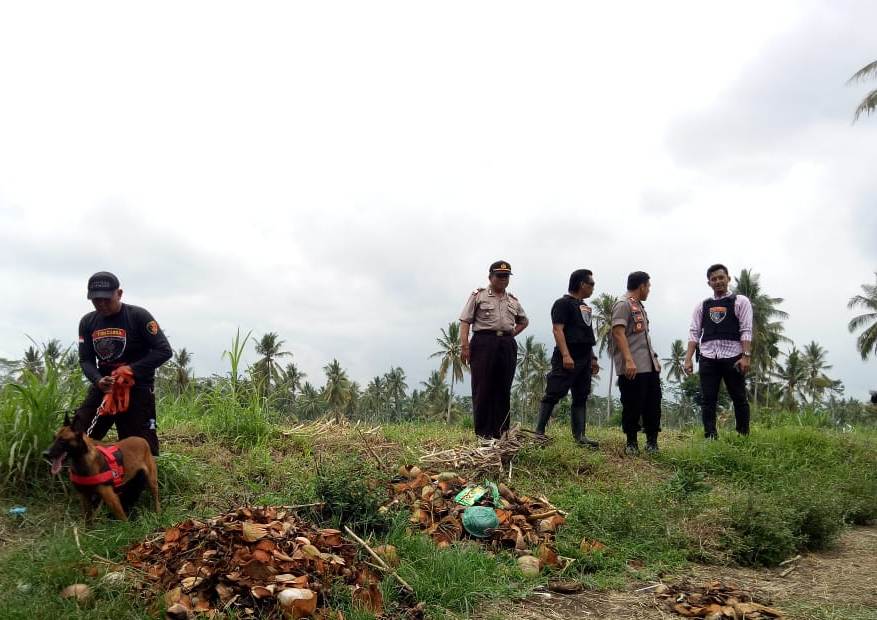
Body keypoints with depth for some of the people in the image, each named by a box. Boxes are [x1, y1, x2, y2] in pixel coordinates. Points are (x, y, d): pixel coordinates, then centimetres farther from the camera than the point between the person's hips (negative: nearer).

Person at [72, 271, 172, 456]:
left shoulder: (138, 316, -10)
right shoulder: (87, 322, 5)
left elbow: (164, 351, -12)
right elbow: (86, 360, 5)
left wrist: (132, 370, -21)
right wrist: (97, 380, -16)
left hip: (137, 387, -5)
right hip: (103, 387, 5)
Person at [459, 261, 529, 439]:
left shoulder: (513, 301, 19)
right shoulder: (478, 296, 5)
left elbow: (524, 321, 34)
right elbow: (465, 322, 0)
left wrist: (512, 333, 15)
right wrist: (464, 346, -12)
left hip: (508, 345, 5)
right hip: (484, 343, -5)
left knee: (503, 390, 4)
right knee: (483, 389, -5)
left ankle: (500, 433, 9)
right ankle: (483, 434, -2)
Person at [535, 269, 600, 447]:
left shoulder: (585, 307, 21)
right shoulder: (563, 303, -5)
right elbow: (557, 329, -15)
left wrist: (593, 358, 19)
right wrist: (565, 355, -24)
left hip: (584, 359, 9)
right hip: (568, 358, -9)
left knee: (581, 398, 7)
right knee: (553, 395, -9)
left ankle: (579, 436, 8)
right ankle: (539, 432, -6)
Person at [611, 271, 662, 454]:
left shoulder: (639, 306, 23)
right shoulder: (623, 304, -7)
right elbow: (619, 333, -17)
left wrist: (654, 358, 23)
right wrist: (629, 360, -25)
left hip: (650, 366, 9)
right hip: (632, 368, -9)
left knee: (653, 405, 7)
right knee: (632, 406, -3)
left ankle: (652, 441, 16)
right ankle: (631, 443, 8)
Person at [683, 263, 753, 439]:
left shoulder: (740, 301, 6)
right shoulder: (702, 305, 15)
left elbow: (746, 331, -3)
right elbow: (694, 333, 9)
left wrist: (746, 356, -14)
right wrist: (688, 359, -1)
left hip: (732, 357, -2)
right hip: (707, 358, 3)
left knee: (739, 398, 6)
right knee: (708, 400, 1)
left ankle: (744, 437, 15)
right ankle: (710, 438, 4)